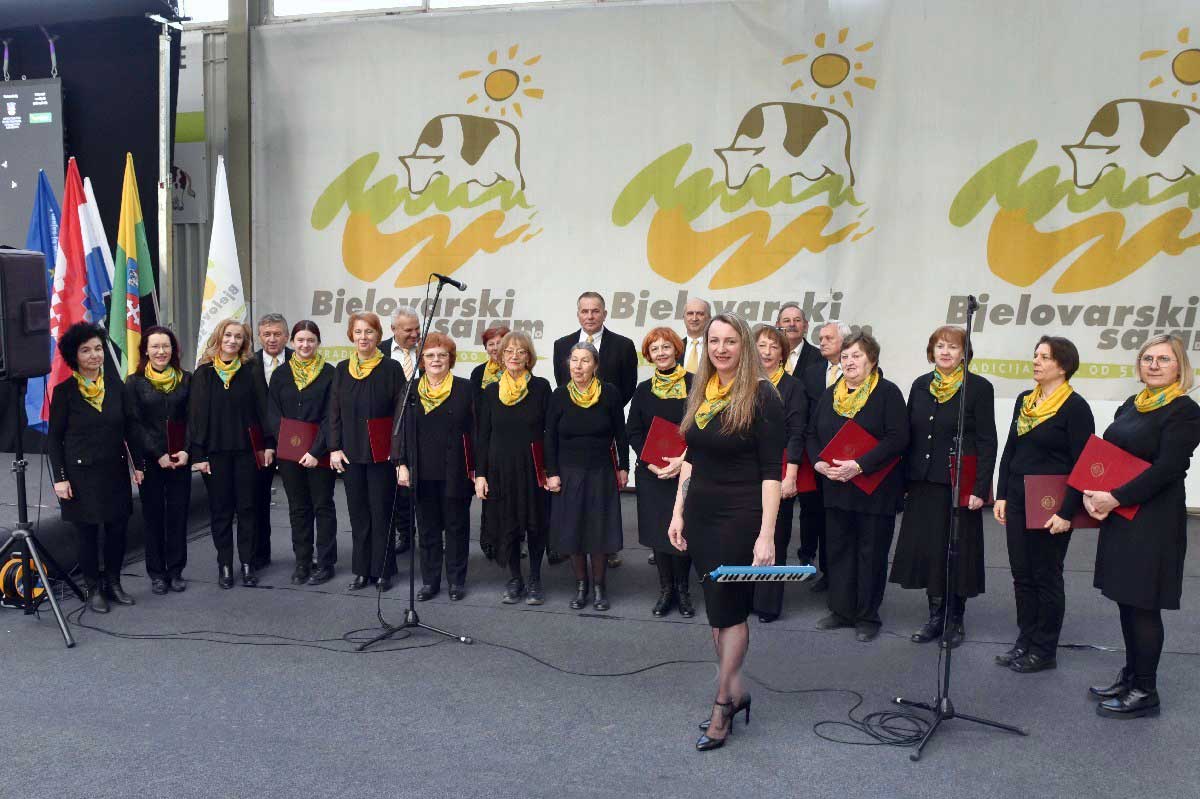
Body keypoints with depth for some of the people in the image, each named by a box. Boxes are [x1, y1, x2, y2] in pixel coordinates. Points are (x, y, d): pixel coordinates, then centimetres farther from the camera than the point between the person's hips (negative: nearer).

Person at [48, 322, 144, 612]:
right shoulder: (64, 391, -6)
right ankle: (92, 588, 18)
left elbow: (129, 428, 9)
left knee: (118, 527, 5)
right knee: (87, 531, 4)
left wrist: (138, 464, 7)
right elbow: (53, 438, -4)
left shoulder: (115, 385, 3)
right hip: (81, 472, -3)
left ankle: (113, 582, 23)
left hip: (115, 470, 3)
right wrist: (59, 478, -8)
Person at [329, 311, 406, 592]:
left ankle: (382, 571, 15)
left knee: (381, 511, 4)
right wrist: (335, 448, 1)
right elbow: (334, 411, 8)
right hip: (351, 452, 3)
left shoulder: (391, 368, -5)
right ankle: (362, 570, 20)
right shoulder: (343, 369, 6)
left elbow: (400, 411, -6)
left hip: (381, 451, -3)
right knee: (358, 513, 10)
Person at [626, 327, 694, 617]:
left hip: (686, 471, -3)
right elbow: (633, 432, 7)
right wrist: (651, 462, -8)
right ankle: (666, 590, 19)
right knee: (658, 531, 5)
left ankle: (682, 590, 15)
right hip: (652, 474, 3)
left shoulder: (693, 384, -1)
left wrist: (683, 460, -15)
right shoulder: (643, 390, 9)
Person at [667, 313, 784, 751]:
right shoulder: (700, 393, 8)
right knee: (716, 607, 12)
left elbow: (772, 470, -14)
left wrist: (766, 534, -19)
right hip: (701, 513, 6)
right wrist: (678, 512, 10)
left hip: (740, 517, -6)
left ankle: (722, 704, 14)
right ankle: (736, 690, 27)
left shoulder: (761, 396, -11)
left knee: (729, 608, 0)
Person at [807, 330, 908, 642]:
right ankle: (842, 610, 25)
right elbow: (812, 434, 13)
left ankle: (868, 617, 16)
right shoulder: (830, 395, 11)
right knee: (838, 549, 12)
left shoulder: (888, 392, -7)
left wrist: (860, 465, -23)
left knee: (871, 552, 4)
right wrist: (818, 462, -7)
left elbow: (897, 438, -16)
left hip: (876, 489, -5)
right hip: (836, 487, 6)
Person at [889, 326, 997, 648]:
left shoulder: (979, 388, -5)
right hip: (923, 484, 4)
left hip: (959, 485, -4)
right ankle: (936, 615, 22)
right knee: (927, 549, 8)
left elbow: (987, 442, -7)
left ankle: (955, 619, 18)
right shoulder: (920, 385, 8)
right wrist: (903, 480, 8)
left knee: (957, 550, 4)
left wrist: (979, 489, -13)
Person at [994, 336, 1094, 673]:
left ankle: (1044, 651, 18)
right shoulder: (1024, 401, 9)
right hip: (1017, 502, 6)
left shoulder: (1075, 407, -11)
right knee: (1022, 575, 12)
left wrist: (1066, 512, -17)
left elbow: (1082, 465, -13)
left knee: (1046, 577, 5)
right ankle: (1025, 641, 25)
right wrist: (1001, 495, 9)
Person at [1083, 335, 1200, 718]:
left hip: (1154, 522, -7)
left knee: (1142, 605, 0)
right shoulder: (1132, 405, 12)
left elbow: (1166, 468, -19)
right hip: (1118, 516, 7)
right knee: (1127, 599, 15)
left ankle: (1145, 692, 13)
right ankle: (1131, 676, 29)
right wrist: (1092, 493, -6)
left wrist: (1115, 498, -22)